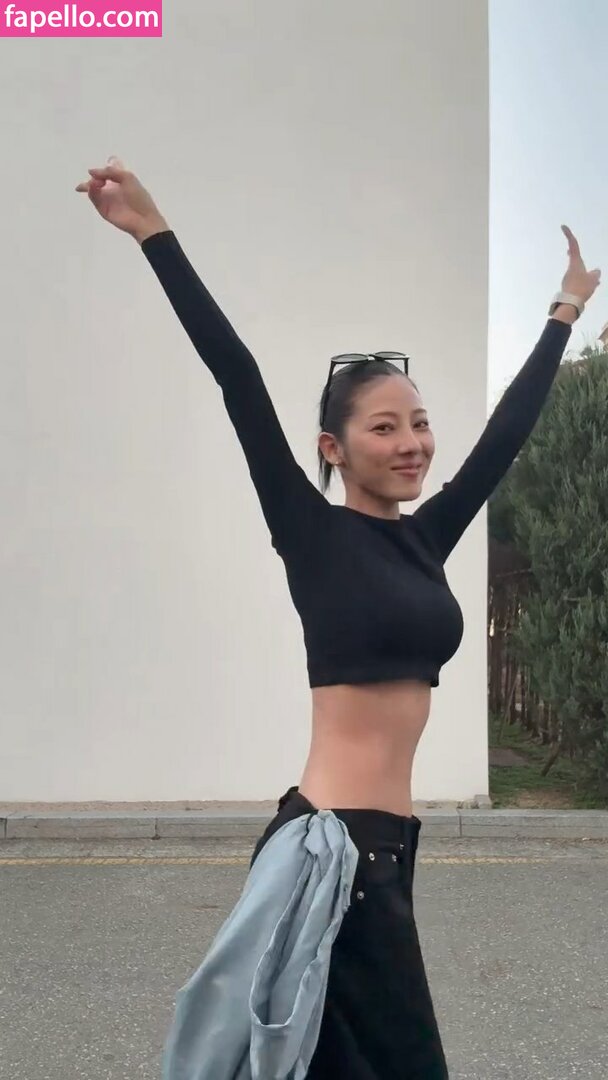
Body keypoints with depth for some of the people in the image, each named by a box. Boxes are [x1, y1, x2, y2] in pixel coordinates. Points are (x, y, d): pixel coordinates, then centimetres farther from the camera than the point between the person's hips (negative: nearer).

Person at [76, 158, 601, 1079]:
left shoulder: (426, 537, 10)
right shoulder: (316, 537, -7)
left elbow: (508, 429, 19)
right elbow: (239, 380, -12)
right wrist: (153, 233, -15)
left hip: (382, 845, 7)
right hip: (333, 847, -7)